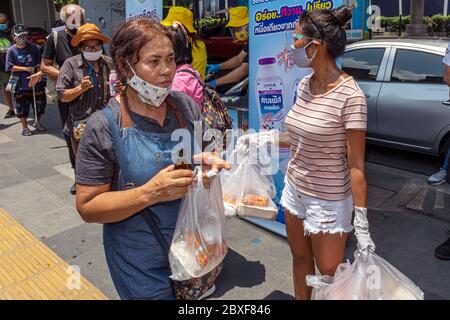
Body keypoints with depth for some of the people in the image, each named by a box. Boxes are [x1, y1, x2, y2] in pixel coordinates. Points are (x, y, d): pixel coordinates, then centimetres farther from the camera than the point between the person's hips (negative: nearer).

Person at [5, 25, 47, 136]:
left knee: (39, 103, 11)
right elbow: (10, 67, -7)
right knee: (22, 106, 5)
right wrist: (26, 69, -15)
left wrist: (39, 73, -12)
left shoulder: (33, 48, 0)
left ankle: (37, 123, 33)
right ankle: (24, 127, 20)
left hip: (36, 82, 2)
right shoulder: (12, 51, -4)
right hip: (20, 84, -2)